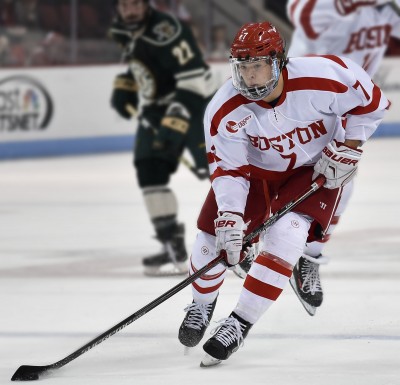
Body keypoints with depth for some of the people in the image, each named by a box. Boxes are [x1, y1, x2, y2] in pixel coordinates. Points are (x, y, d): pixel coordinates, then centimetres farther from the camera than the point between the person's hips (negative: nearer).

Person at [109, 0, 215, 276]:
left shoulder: (165, 31, -26)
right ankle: (173, 245, 2)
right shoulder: (124, 31, 3)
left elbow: (194, 78, -30)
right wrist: (125, 88, 12)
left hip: (193, 105, -8)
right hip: (156, 110, 8)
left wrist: (175, 122, -34)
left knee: (213, 168, -16)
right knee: (149, 170, -2)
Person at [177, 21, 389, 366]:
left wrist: (346, 149, -17)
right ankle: (202, 305, 28)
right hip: (255, 169, 2)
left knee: (284, 238, -24)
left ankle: (240, 323, -13)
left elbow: (371, 104, -15)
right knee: (213, 239, -5)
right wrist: (229, 219, -34)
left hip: (315, 169, -2)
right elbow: (229, 170, -22)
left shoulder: (324, 77, -32)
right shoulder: (224, 111, -27)